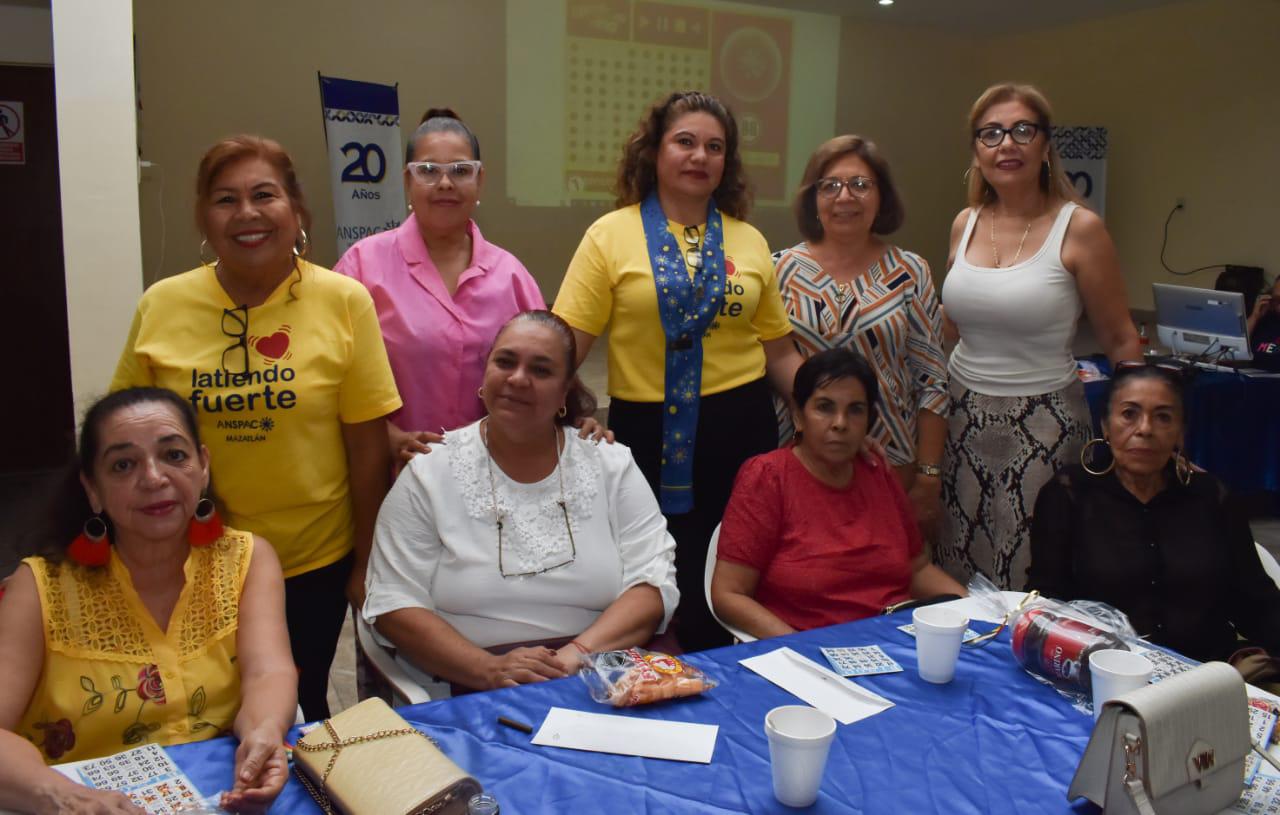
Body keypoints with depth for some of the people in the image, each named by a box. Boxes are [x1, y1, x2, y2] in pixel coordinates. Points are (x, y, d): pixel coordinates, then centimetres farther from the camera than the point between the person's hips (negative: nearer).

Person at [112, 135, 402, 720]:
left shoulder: (344, 301, -9)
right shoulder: (161, 307, -4)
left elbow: (368, 446, -6)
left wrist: (366, 562, -3)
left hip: (315, 562, -1)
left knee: (301, 708, 17)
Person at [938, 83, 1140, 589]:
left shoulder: (1079, 229, -8)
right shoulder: (965, 224, 5)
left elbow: (1121, 341, -3)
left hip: (1042, 426, -4)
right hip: (963, 416, 4)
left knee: (1031, 582, 2)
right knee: (956, 582, 11)